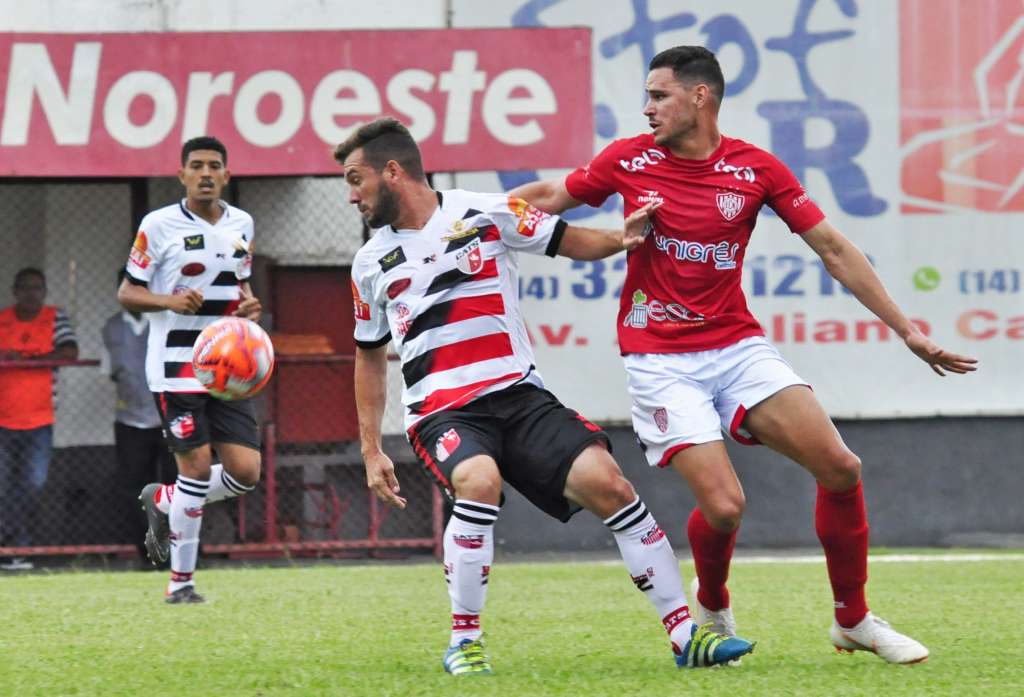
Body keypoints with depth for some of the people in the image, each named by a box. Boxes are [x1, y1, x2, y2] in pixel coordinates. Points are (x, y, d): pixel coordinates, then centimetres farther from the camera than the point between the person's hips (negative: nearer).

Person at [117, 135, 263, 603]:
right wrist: (170, 301, -20)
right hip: (177, 366, -5)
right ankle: (181, 580, 4)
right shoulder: (159, 225, -5)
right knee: (197, 467, -9)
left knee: (245, 471, -5)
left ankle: (162, 502, 23)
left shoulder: (241, 224, 10)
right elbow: (127, 293, -1)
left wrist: (249, 302, 2)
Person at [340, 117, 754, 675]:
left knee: (606, 482, -17)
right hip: (440, 412, 0)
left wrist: (620, 240, -12)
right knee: (478, 482, -33)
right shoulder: (371, 264, 10)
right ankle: (464, 641, -18)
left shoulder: (484, 213, 2)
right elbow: (370, 357, 20)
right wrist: (371, 451, 16)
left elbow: (568, 242, 9)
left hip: (518, 394, 0)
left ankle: (686, 637, -9)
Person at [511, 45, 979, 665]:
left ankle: (854, 621, 7)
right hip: (660, 359, -2)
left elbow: (834, 249, 2)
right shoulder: (630, 161, -2)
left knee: (841, 468, -12)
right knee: (723, 505, -18)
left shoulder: (757, 169, -2)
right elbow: (551, 196, 14)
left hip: (738, 346, 2)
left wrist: (907, 330, 2)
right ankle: (712, 607, 16)